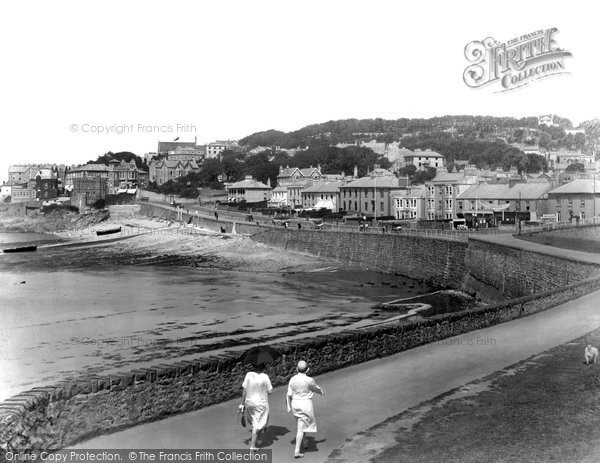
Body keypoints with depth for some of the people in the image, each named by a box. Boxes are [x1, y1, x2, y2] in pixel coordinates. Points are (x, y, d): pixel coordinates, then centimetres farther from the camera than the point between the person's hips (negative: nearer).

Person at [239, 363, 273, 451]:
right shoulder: (265, 377, -15)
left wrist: (242, 403, 4)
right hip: (261, 403, -3)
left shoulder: (249, 375, -8)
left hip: (249, 402, 3)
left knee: (254, 422, 27)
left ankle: (253, 439, 35)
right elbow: (269, 391, -7)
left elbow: (245, 390, -4)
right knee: (257, 425, 6)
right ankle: (252, 446, 7)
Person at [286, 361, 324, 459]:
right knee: (301, 428, 1)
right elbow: (316, 389, 2)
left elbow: (289, 395, -1)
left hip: (295, 404, 5)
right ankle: (297, 451, 0)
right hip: (306, 404, -5)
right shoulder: (309, 380, -16)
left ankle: (304, 442, 38)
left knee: (303, 423, 28)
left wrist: (289, 406, 10)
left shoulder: (292, 379, -4)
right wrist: (322, 392, 23)